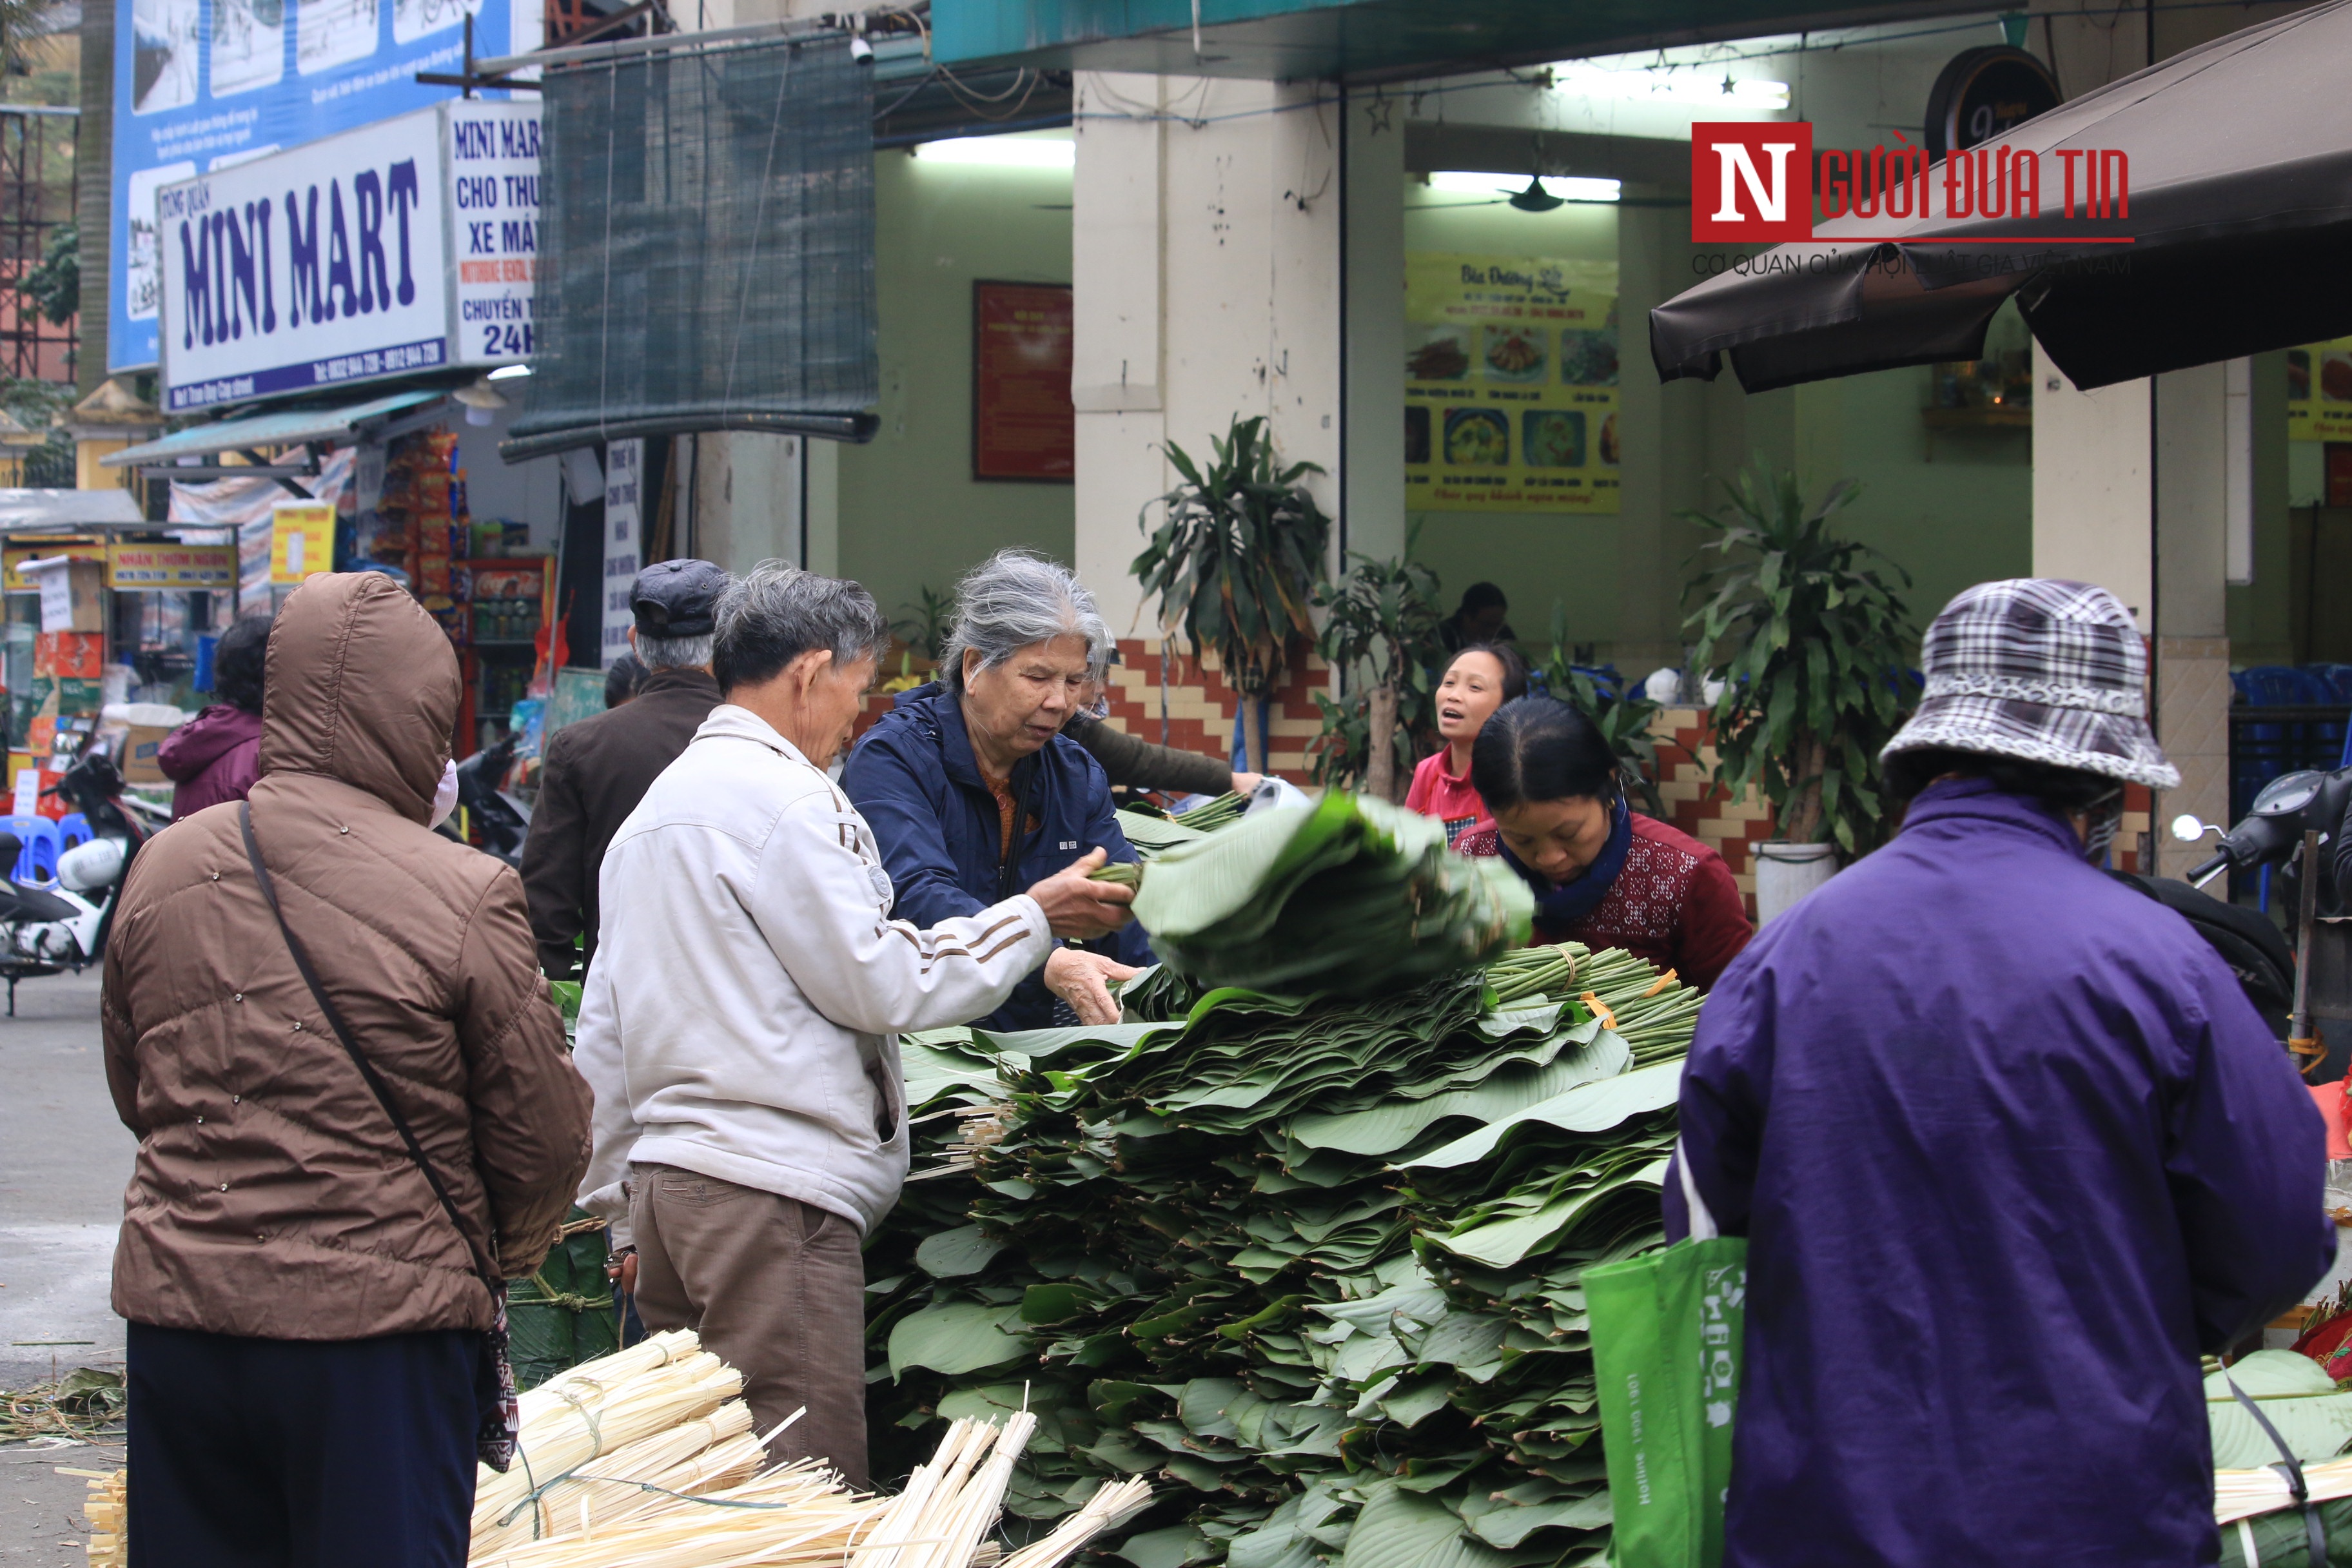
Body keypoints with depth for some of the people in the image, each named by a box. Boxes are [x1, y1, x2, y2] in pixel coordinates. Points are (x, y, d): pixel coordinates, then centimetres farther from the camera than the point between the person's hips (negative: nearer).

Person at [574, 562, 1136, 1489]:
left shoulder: (652, 810, 21)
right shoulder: (785, 797, -8)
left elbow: (602, 1033, 23)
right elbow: (876, 983, -9)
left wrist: (623, 1212, 26)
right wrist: (1035, 918, 1)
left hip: (666, 1172, 10)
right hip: (772, 1186, -10)